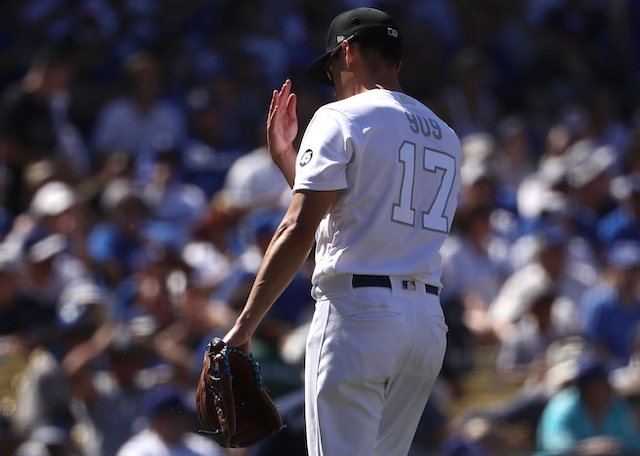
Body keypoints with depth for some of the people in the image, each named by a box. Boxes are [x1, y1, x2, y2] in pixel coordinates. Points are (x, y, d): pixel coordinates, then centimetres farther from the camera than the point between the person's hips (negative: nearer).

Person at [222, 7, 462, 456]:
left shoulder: (341, 118, -2)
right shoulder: (445, 137, 20)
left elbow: (299, 232, -11)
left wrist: (243, 327, -11)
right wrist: (285, 155, 30)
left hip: (357, 315, -7)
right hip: (429, 320, 7)